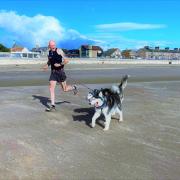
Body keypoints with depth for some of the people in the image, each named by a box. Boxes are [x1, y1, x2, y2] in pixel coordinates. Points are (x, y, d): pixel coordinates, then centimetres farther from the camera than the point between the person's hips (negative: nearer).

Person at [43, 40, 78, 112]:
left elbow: (66, 61, -11)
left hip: (60, 72, -5)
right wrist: (46, 66, 6)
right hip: (53, 72, 5)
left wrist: (59, 64, -23)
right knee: (51, 88, -6)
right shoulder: (49, 52, 7)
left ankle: (73, 88, 40)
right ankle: (53, 106, -2)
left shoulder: (59, 51, -10)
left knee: (65, 89, 6)